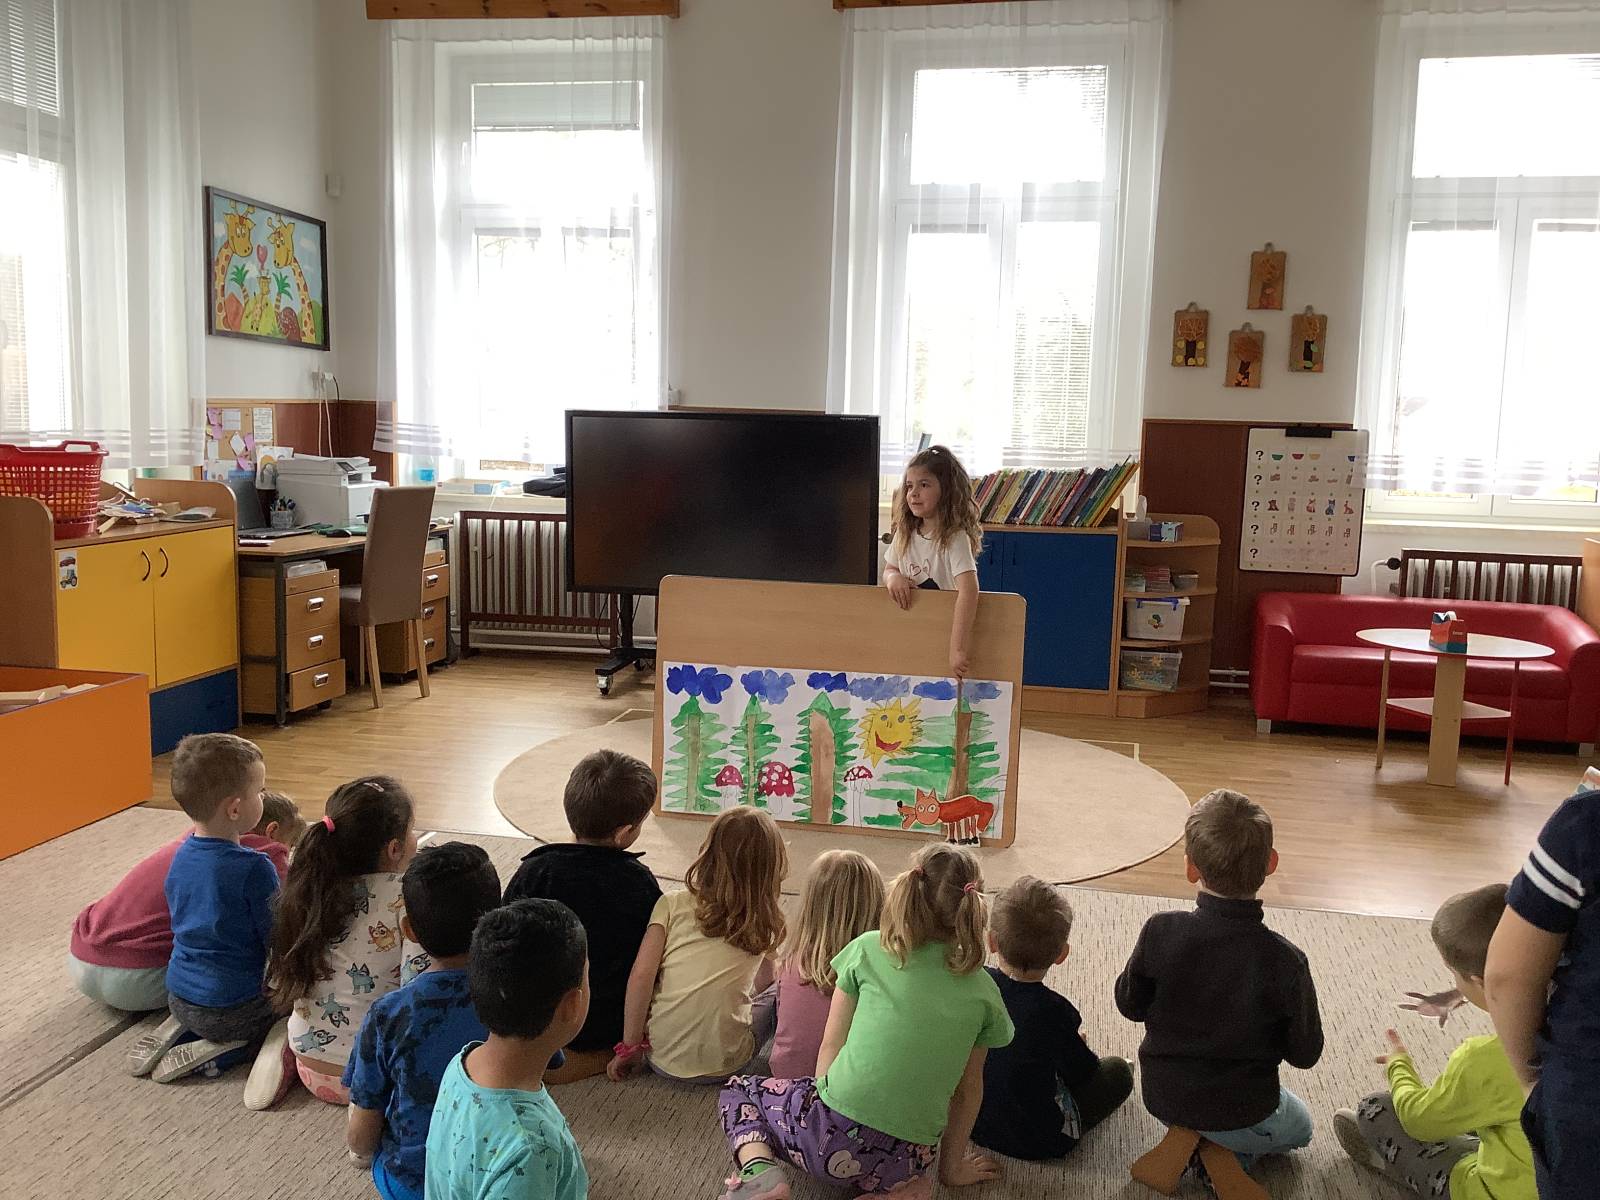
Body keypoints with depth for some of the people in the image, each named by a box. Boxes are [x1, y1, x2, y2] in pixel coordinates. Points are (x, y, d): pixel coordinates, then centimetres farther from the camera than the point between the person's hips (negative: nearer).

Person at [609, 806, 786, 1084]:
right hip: (722, 1066, -1)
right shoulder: (765, 924, -2)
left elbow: (641, 975, -11)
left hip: (660, 1058, 1)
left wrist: (630, 1047, -4)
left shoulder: (673, 904, -5)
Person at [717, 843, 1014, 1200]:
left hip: (833, 1137, -3)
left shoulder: (868, 949, -2)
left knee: (739, 1088, 23)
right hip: (904, 1162, 3)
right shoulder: (983, 992, 2)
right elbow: (968, 1091, 11)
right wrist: (952, 1167, 23)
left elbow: (831, 1044, 2)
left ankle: (760, 1170, -4)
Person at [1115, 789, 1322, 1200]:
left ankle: (1187, 1140, 9)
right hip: (1241, 1114, -4)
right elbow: (1305, 1054, -12)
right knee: (1299, 1127, 32)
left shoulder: (1159, 932, -22)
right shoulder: (1284, 961, -26)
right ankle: (1221, 1151, 4)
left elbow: (1129, 1005, -6)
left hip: (1162, 1098, 4)